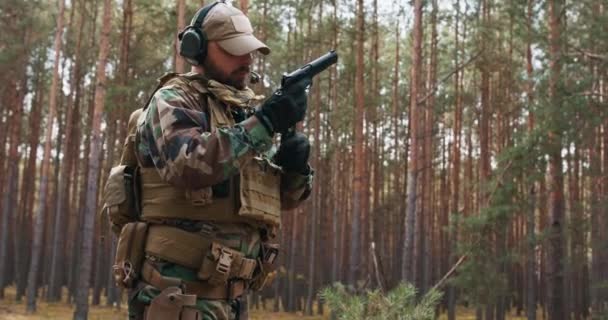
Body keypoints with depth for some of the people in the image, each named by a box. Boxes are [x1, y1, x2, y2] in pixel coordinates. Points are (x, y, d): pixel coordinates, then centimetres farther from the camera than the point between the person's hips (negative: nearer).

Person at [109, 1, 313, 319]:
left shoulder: (247, 109, 16)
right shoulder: (173, 101, -5)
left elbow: (286, 196, 17)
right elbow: (188, 165, -26)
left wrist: (295, 164, -5)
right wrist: (264, 122, -23)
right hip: (177, 291, -8)